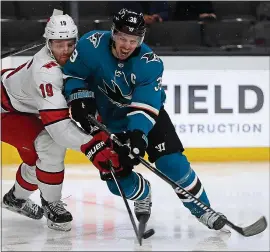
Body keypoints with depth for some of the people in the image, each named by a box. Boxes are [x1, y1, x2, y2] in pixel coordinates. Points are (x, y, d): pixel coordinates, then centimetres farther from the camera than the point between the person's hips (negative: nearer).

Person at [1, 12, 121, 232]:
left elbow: (84, 97, 2)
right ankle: (51, 204, -7)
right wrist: (91, 146, -53)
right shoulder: (46, 71, -38)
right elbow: (57, 123, -46)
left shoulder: (72, 59, -11)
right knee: (52, 145, -26)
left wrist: (99, 132, -9)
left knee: (38, 156, 24)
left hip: (26, 110, 9)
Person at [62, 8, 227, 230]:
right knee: (118, 182, -4)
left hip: (148, 115, -1)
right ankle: (143, 196, 32)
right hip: (109, 121, 1)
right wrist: (79, 98, -22)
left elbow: (145, 107, -34)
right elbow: (72, 74, -7)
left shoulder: (150, 63, -27)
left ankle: (201, 209, 2)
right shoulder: (92, 45, -24)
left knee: (172, 163, -16)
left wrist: (137, 136, -47)